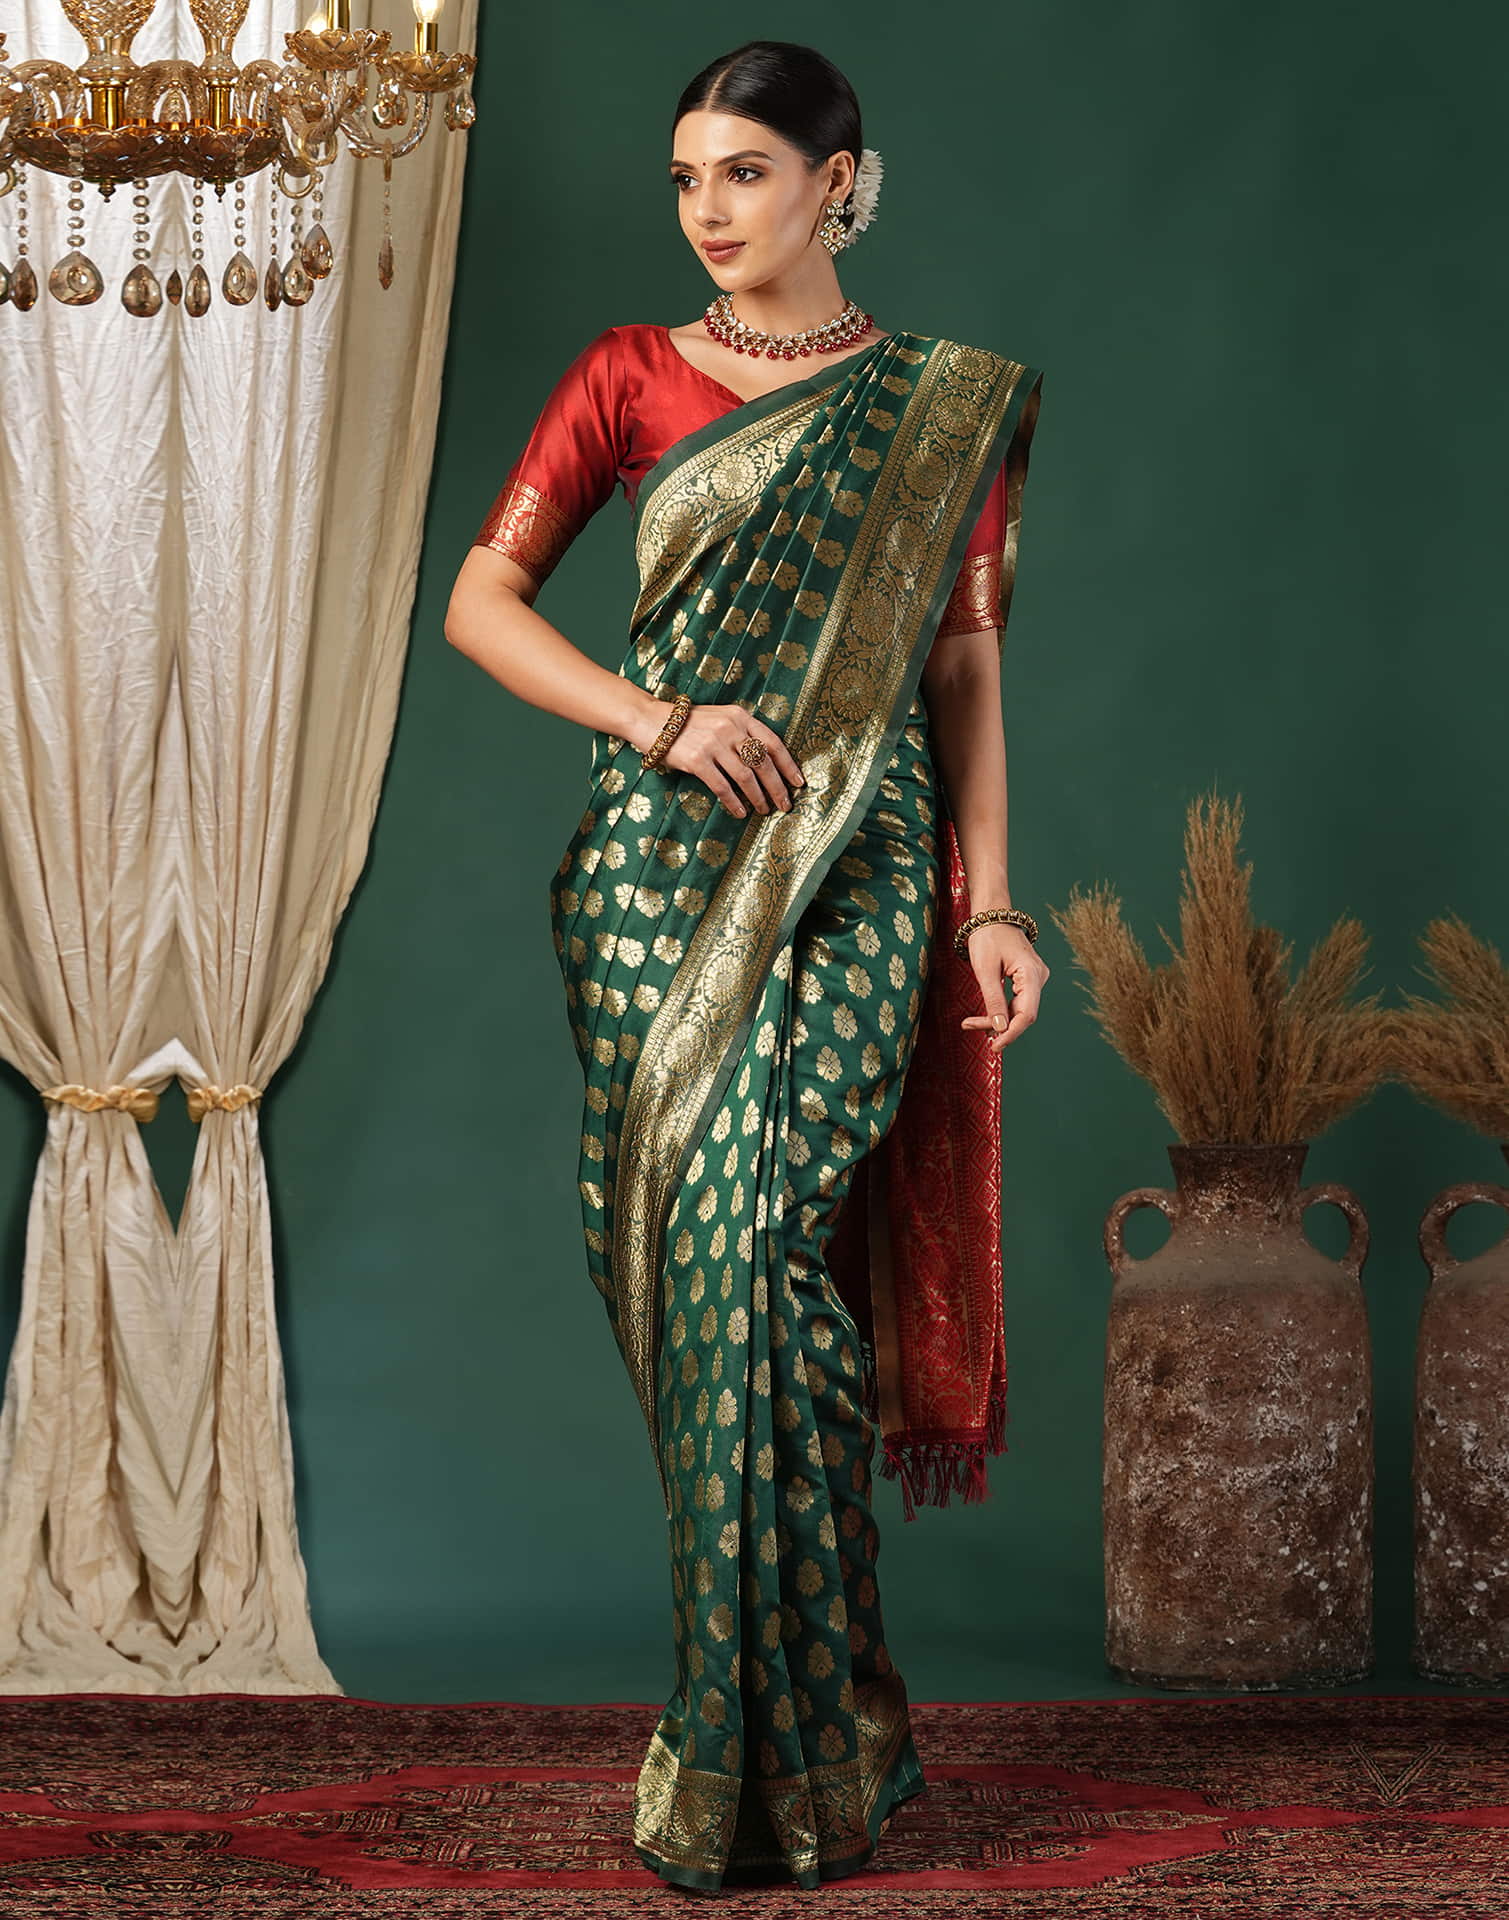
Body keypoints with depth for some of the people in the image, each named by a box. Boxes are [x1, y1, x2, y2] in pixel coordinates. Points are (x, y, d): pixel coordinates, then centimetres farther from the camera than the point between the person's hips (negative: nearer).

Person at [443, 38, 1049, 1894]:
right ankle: (809, 1711, 12)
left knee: (745, 1237, -16)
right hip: (659, 861, 2)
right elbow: (482, 597, 5)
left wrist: (992, 901, -1)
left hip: (854, 872, -2)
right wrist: (660, 721, -8)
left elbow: (967, 663, 8)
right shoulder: (631, 375, 9)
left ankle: (769, 1753, -8)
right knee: (693, 1258, -1)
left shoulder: (945, 405, 9)